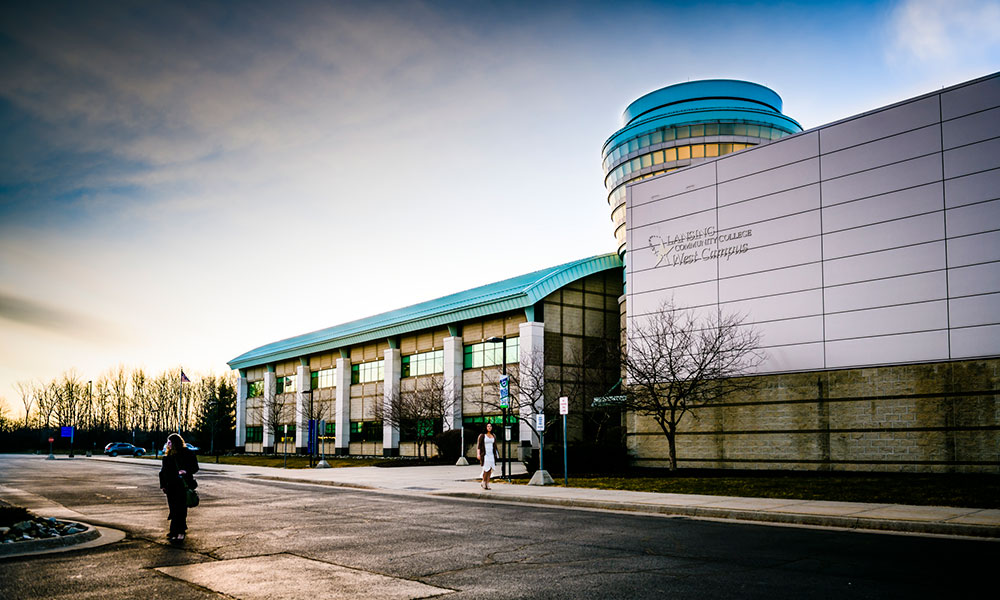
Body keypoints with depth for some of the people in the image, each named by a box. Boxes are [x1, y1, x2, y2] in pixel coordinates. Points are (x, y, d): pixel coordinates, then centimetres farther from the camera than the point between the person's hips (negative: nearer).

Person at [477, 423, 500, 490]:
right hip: (485, 454, -5)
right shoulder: (482, 435, -1)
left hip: (491, 454, 5)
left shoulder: (494, 436, 14)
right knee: (486, 469, -14)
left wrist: (497, 455, 14)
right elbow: (478, 445, -5)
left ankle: (487, 484, 3)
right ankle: (483, 482, 4)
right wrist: (478, 454, -15)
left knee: (490, 469, -3)